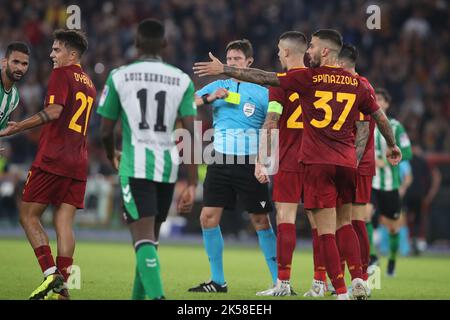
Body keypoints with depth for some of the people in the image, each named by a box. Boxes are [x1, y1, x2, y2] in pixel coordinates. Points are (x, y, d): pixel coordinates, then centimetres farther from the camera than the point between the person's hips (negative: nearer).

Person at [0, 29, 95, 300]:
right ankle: (61, 288, -5)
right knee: (64, 222, 3)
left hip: (53, 157, -7)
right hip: (79, 162, 7)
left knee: (28, 215, 0)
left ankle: (51, 274, -14)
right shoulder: (89, 84, 20)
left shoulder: (61, 74, -4)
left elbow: (54, 110, -18)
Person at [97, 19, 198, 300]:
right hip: (168, 166, 3)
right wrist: (192, 184, -1)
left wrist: (113, 157, 27)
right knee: (151, 237, 18)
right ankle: (138, 298, 29)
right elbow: (191, 134, -2)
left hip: (135, 166, -3)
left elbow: (106, 131, 4)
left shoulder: (119, 77, 1)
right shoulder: (182, 81, 5)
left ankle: (157, 296, -31)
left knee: (144, 238, -10)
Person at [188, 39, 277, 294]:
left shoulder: (262, 93, 1)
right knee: (208, 218, -4)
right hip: (220, 162, 3)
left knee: (261, 222, -2)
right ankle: (218, 281, 7)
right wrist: (209, 98, -15)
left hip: (249, 163, -3)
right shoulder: (218, 87, 11)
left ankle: (279, 282, 5)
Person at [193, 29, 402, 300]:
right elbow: (381, 117, 17)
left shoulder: (308, 78, -3)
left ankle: (341, 291, -8)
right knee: (345, 224, 17)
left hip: (318, 163, -4)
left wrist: (223, 69, 1)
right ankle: (358, 280, 1)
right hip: (347, 162, 4)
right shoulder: (356, 84, 8)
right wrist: (393, 146, 34)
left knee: (327, 231, -3)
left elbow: (264, 78, -5)